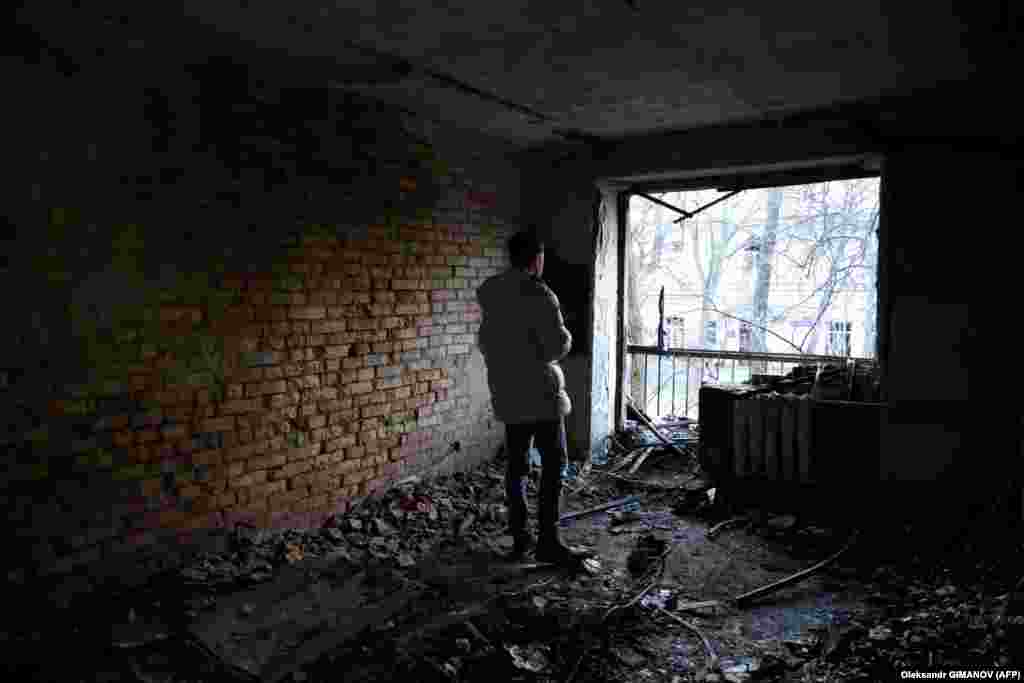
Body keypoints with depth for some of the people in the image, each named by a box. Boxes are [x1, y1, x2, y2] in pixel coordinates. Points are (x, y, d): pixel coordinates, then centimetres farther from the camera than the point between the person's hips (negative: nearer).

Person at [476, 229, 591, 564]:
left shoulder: (492, 295, 10)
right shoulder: (538, 294, -15)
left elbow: (485, 342, 20)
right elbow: (557, 346, -17)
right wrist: (565, 336, 4)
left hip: (507, 393, 8)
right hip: (539, 392, -7)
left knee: (517, 464, 11)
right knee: (553, 464, -1)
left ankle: (519, 536, 16)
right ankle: (548, 542, -1)